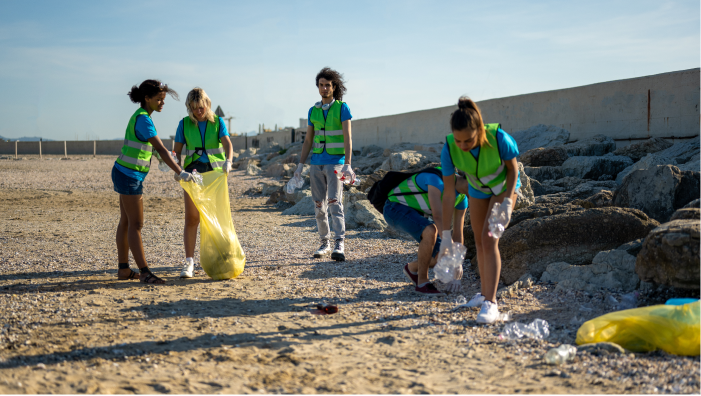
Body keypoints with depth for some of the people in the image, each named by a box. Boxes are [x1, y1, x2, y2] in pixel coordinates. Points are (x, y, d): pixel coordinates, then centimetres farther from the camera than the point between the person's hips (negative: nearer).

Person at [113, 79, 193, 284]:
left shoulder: (140, 116, 12)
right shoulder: (143, 119, -19)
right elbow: (161, 149, -27)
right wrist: (181, 173, -30)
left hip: (126, 174, 10)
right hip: (129, 176, -10)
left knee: (126, 222, 11)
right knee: (136, 224, -8)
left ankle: (124, 270, 17)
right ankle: (144, 272, -6)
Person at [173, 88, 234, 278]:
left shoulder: (217, 122, 0)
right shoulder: (184, 124, 3)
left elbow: (227, 143, -15)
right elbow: (177, 151, 3)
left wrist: (228, 161, -35)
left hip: (215, 171, 0)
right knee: (191, 217, -7)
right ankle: (189, 262, -6)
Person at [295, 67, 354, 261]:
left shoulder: (342, 107, -3)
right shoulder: (313, 111, 11)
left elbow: (347, 138, -10)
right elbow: (308, 140, 15)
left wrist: (347, 165, -20)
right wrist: (300, 165, 6)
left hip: (335, 162, -5)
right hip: (317, 163, 5)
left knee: (334, 202, -17)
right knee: (319, 205, 7)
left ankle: (339, 245, -24)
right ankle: (325, 243, 19)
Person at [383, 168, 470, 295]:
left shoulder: (462, 198, -4)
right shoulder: (437, 179, -33)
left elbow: (458, 235, -1)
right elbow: (438, 217, -43)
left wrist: (456, 275, -4)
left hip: (416, 214, 8)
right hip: (396, 208, -8)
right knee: (431, 231, -36)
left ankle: (413, 268, 22)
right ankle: (422, 282, -19)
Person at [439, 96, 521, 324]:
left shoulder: (498, 138, -39)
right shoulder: (450, 149, -31)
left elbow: (513, 168, -18)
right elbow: (449, 194, -25)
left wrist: (508, 202, -28)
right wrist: (446, 233, -25)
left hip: (503, 188, -3)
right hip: (477, 190, 4)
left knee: (489, 239, -16)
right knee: (479, 241, 12)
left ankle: (490, 303, -16)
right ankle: (485, 292, 31)